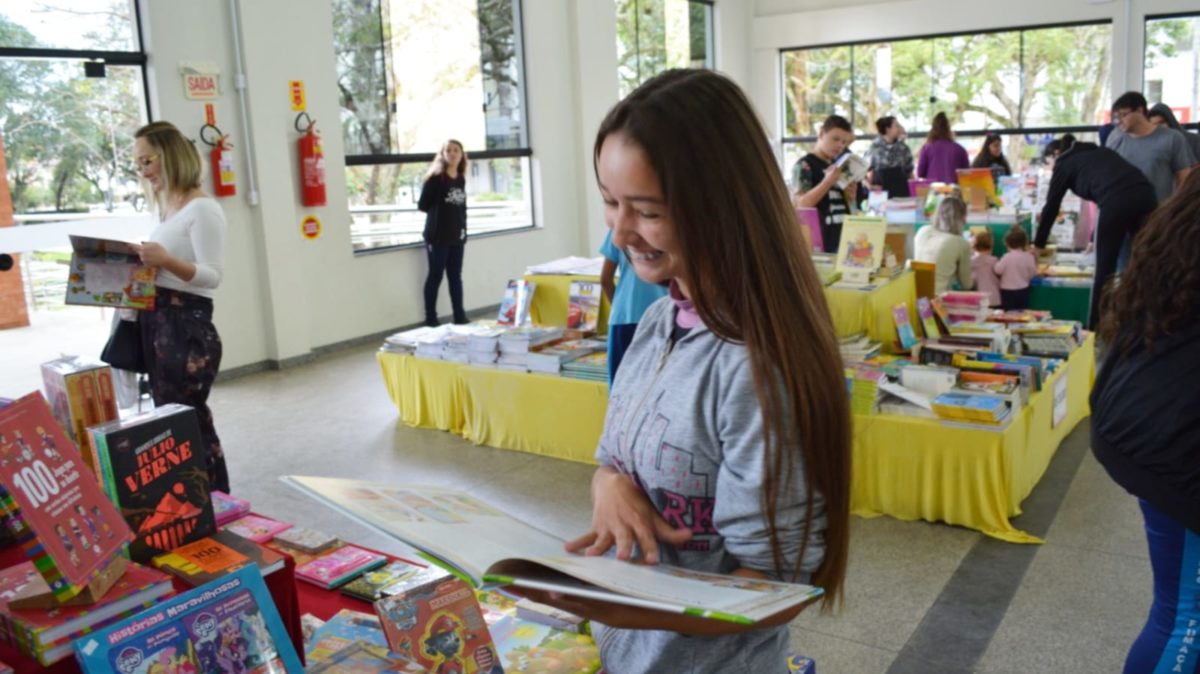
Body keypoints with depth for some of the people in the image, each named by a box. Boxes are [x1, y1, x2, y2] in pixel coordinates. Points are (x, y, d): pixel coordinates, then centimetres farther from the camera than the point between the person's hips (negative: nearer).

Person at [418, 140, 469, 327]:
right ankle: (430, 319, 7)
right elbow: (422, 205, -10)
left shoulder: (461, 180, 10)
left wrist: (463, 229, 10)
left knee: (455, 276, 10)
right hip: (437, 236, -6)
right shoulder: (435, 178, -9)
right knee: (435, 276, 0)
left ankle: (460, 317, 16)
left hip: (457, 236, 6)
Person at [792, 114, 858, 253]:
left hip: (844, 236, 8)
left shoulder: (838, 166, 16)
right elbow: (800, 204, -18)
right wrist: (828, 181, -22)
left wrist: (850, 196, 2)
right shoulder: (804, 165, -7)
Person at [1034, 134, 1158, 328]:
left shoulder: (1065, 163, 18)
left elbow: (1051, 207, 18)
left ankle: (1095, 328, 12)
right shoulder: (1098, 151, 35)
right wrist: (1096, 238, 43)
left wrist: (1037, 245, 27)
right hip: (1145, 194, 6)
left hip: (1118, 202, -6)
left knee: (1105, 268, 6)